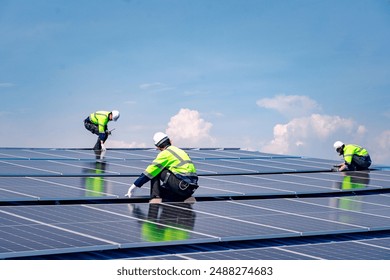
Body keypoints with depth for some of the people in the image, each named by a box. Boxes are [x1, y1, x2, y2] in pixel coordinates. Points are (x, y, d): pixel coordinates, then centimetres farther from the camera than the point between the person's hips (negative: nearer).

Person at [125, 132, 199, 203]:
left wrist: (134, 186, 7)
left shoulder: (165, 153, -2)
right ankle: (187, 198, 9)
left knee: (156, 172, 4)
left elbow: (148, 173, -1)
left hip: (183, 184, -7)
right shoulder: (180, 151, 21)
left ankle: (155, 198, -5)